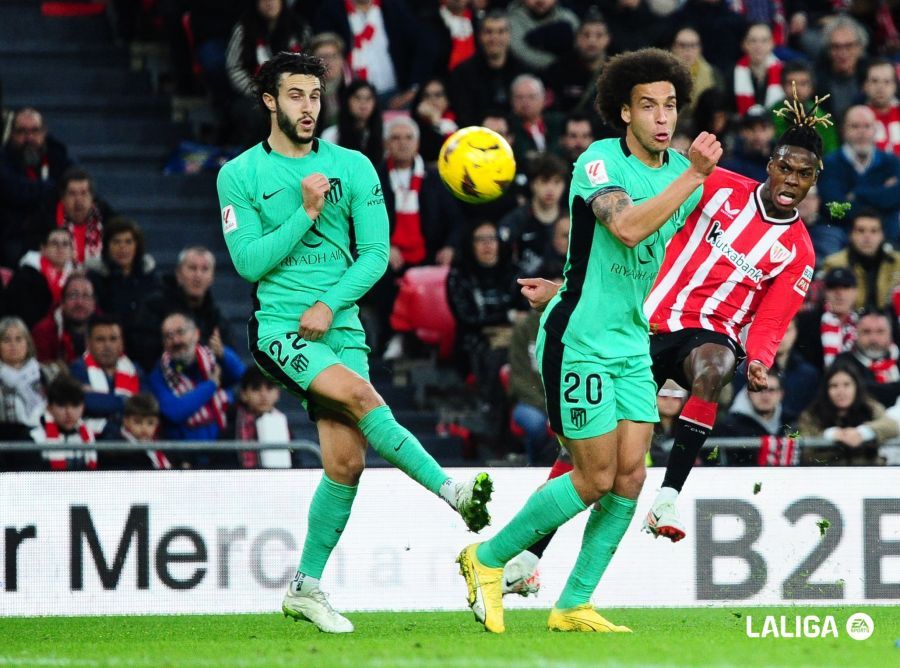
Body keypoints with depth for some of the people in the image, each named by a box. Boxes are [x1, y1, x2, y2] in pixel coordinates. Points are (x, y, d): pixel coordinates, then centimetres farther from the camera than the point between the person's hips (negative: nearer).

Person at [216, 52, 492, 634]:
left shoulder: (353, 167, 8)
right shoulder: (240, 175, 3)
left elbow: (376, 253, 5)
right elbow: (249, 261, -4)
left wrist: (330, 303, -8)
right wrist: (306, 213, -12)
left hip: (341, 325, 3)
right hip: (280, 326, -3)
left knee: (346, 461, -5)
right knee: (360, 395, -29)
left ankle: (307, 587, 7)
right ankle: (452, 491, -31)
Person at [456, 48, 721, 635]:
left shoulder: (682, 171, 7)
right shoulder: (599, 162, -16)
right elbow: (627, 227, -35)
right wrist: (694, 175, -35)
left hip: (632, 344, 7)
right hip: (579, 340, -7)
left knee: (630, 480, 0)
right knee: (596, 480, -6)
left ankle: (574, 607, 10)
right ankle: (488, 559, 12)